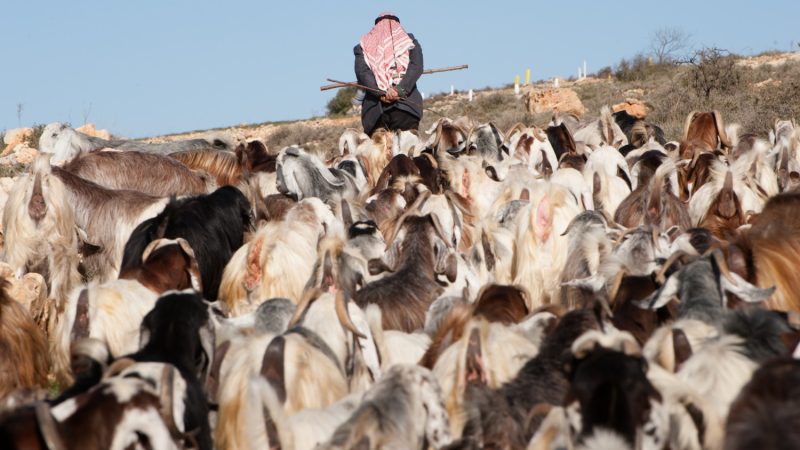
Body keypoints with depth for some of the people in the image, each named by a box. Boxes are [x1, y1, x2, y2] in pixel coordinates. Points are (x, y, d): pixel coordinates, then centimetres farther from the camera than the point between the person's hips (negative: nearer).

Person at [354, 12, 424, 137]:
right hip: (406, 105, 0)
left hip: (374, 109, 1)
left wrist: (380, 94, -9)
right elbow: (416, 67, -2)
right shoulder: (410, 41, 15)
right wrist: (400, 89, -12)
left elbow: (362, 72, 0)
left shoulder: (364, 45, 16)